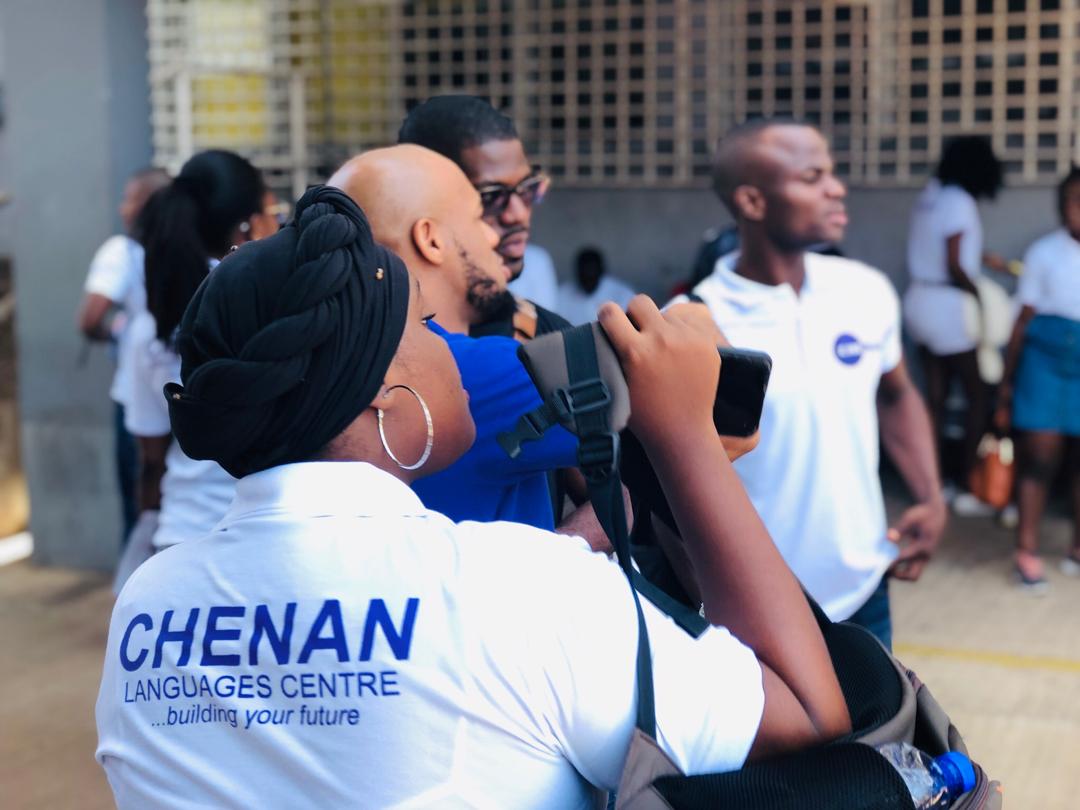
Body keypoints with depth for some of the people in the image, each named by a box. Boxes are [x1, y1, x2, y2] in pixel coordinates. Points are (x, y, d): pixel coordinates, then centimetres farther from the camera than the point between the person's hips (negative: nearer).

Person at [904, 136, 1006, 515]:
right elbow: (953, 267, -19)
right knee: (978, 395, 5)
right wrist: (978, 294, -5)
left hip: (921, 302, 8)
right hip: (948, 306, -8)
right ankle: (964, 489, 7)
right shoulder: (960, 202, -15)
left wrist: (982, 259, 24)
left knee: (936, 396, 12)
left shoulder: (931, 195, 10)